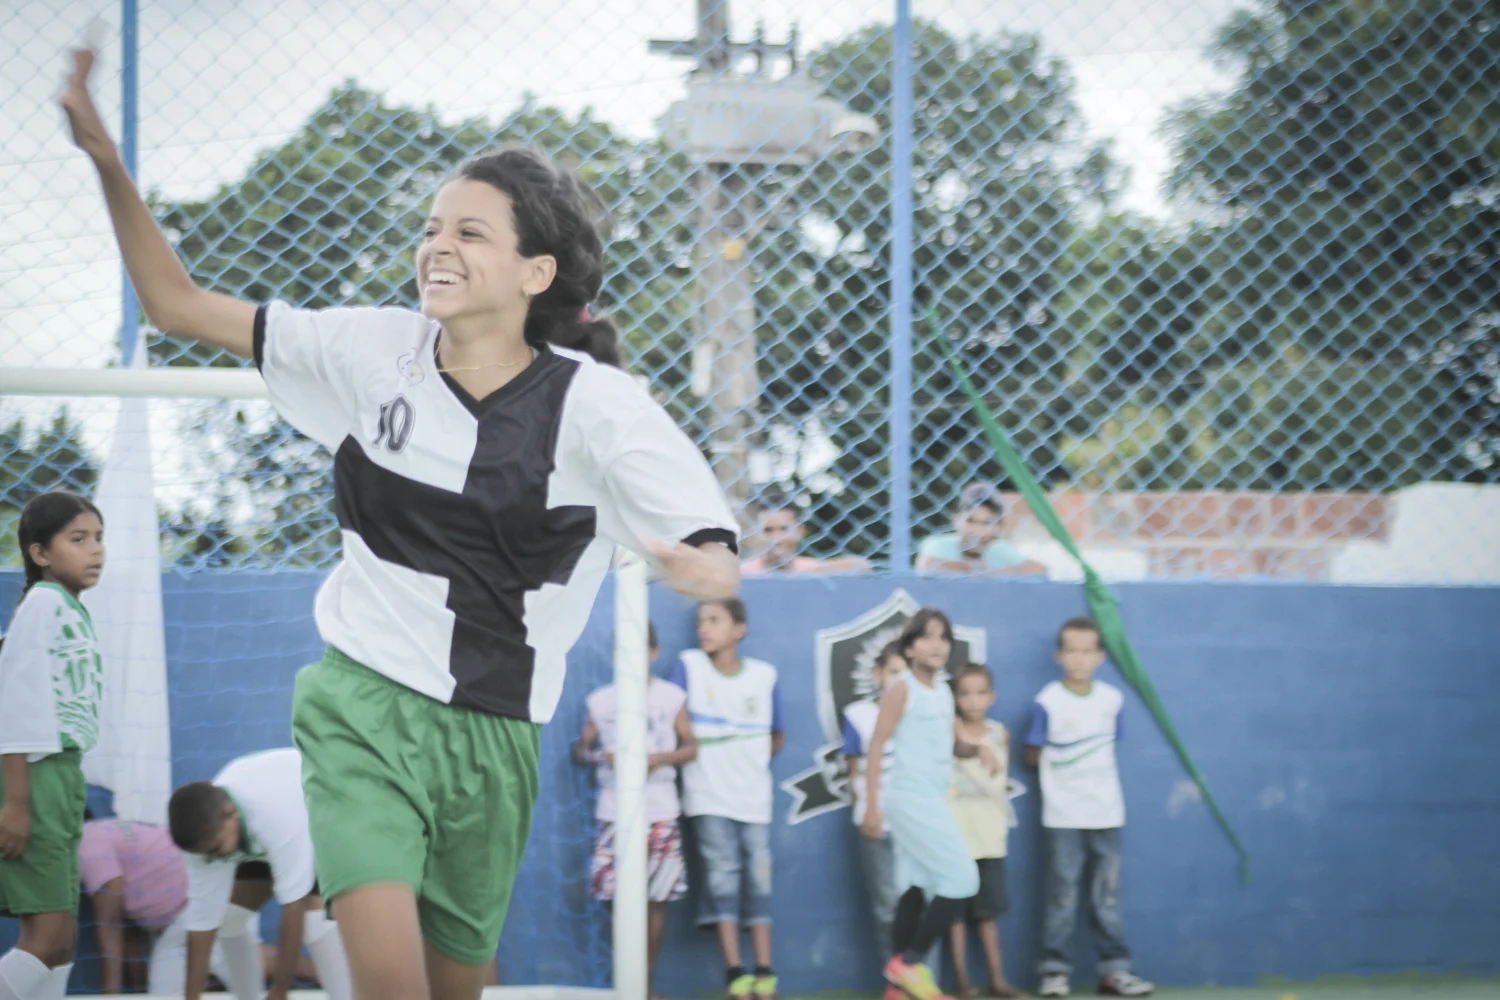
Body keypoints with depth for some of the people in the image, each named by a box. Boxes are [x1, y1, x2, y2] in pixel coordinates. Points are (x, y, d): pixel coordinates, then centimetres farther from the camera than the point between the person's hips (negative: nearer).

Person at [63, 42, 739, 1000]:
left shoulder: (596, 405, -9)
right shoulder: (373, 351, -2)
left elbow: (716, 562, -16)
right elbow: (178, 303, 4)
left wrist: (701, 566, -42)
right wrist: (107, 163, -6)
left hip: (494, 734, 1)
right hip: (364, 705, 0)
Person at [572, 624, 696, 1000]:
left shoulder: (671, 697, 5)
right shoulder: (600, 700, 7)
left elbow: (690, 747, 8)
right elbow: (580, 749, 9)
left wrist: (659, 758, -11)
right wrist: (603, 756, -12)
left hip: (660, 813, -1)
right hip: (614, 811, 1)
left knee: (656, 899, -2)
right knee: (618, 898, -4)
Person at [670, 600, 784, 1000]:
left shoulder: (764, 676, 2)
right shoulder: (689, 666, -3)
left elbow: (777, 735, 15)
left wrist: (754, 759, 4)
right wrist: (695, 757, -6)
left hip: (753, 795, 2)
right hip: (708, 796, -2)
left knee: (758, 873, 0)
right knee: (723, 867, -13)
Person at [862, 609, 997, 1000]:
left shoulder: (943, 692, 13)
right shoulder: (901, 689, -10)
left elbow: (955, 744, 24)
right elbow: (876, 748, -12)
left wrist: (978, 748, 0)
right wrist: (872, 807, -17)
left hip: (932, 801, 8)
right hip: (912, 800, -8)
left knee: (917, 887, 7)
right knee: (961, 880, -11)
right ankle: (909, 962, -4)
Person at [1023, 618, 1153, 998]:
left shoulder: (1111, 700, 3)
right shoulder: (1047, 703, -9)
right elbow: (1033, 756, -1)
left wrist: (1085, 766, 4)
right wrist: (1062, 769, 5)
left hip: (1106, 814, 3)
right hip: (1063, 817, -3)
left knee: (1108, 896, 6)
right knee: (1062, 897, -1)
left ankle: (1114, 968, 10)